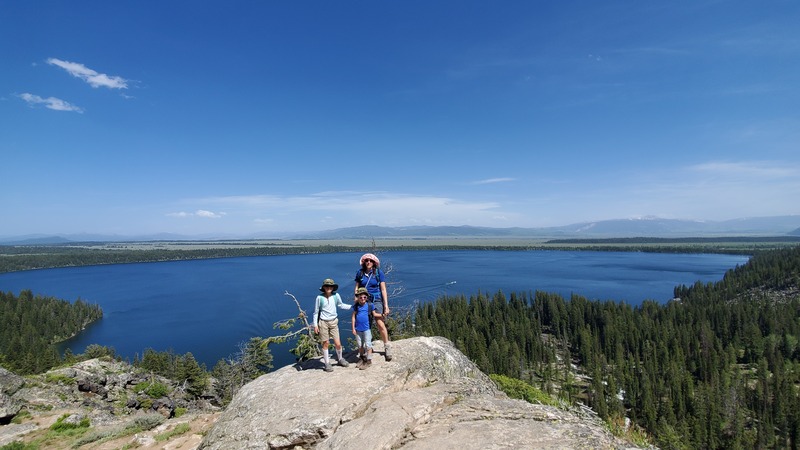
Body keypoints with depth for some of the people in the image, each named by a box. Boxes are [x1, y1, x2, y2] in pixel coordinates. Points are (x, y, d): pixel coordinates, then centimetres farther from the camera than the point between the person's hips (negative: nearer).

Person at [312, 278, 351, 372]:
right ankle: (327, 363, 23)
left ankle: (339, 358, 29)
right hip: (323, 323, -2)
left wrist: (352, 306, 8)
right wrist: (315, 325, -2)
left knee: (338, 344, 1)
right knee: (325, 343, 6)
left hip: (333, 322, 2)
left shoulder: (336, 296, -5)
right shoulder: (320, 298, -10)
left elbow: (341, 305, 14)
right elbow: (316, 312, -1)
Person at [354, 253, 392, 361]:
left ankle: (387, 346, 9)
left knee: (381, 325, -8)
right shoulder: (360, 273, 5)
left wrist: (386, 305, -3)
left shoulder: (379, 273, -1)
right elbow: (357, 288, 12)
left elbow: (383, 290, 0)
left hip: (376, 300, -2)